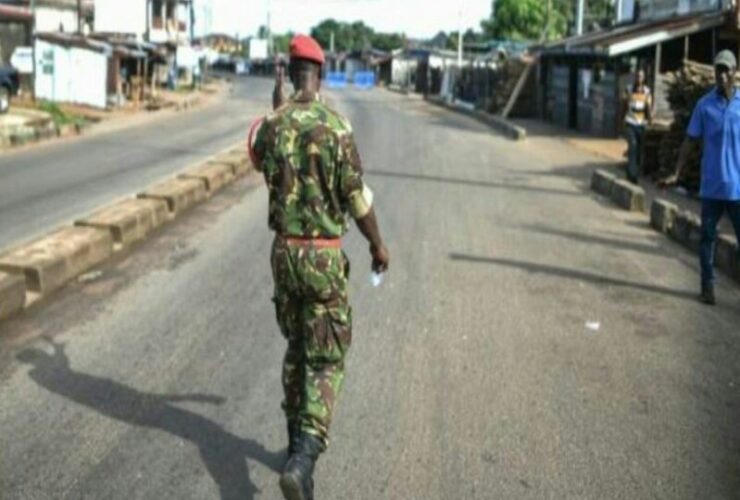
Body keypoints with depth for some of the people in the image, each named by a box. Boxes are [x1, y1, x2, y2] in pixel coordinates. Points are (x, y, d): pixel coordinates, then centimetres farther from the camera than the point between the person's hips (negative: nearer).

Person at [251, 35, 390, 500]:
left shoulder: (270, 126, -1)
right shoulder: (336, 126, -15)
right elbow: (357, 197, -12)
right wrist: (378, 244, 4)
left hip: (283, 251, 5)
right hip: (324, 256, -5)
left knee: (297, 348, 22)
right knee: (326, 361, 1)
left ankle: (300, 442, 32)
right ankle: (303, 459, -14)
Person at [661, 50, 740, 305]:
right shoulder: (704, 105, 1)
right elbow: (691, 142, 4)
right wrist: (676, 174, -2)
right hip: (711, 186, 1)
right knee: (708, 237, 8)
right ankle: (708, 286, 19)